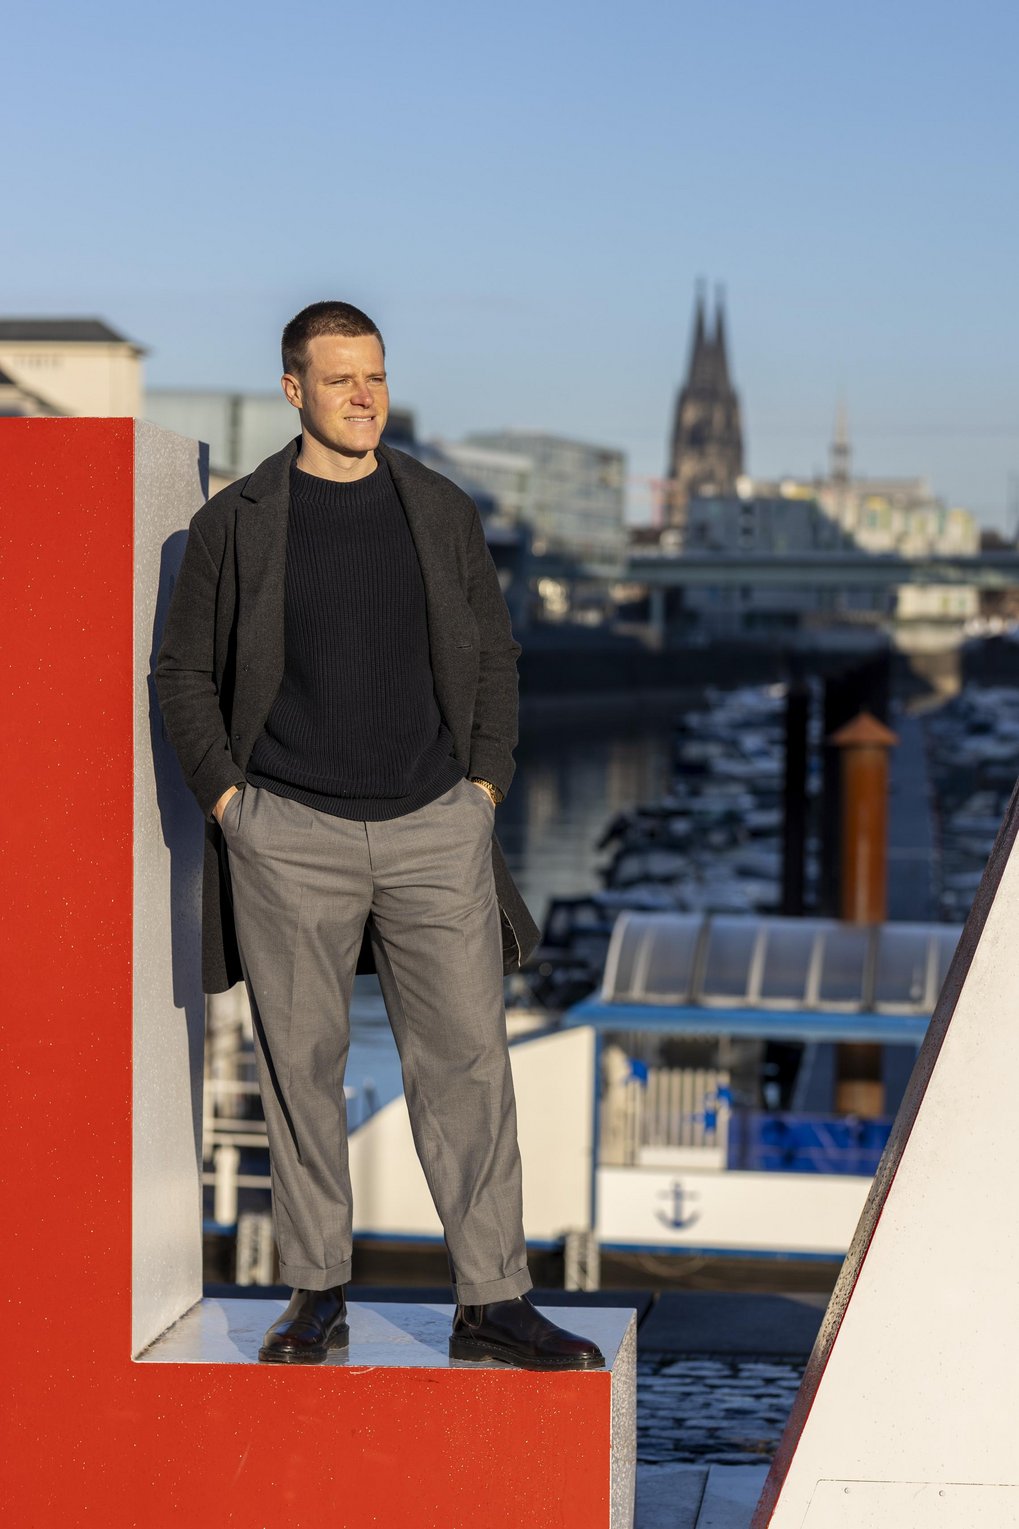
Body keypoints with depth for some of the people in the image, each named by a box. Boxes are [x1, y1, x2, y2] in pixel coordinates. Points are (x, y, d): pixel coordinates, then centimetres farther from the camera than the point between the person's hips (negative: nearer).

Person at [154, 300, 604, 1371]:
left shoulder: (441, 510, 8)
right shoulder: (234, 522, 2)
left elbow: (493, 655, 14)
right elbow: (183, 673, 7)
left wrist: (484, 787, 4)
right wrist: (226, 799, -3)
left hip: (435, 829, 2)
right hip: (289, 837, -1)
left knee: (467, 1060, -2)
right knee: (300, 1067, 4)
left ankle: (492, 1302, 2)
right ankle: (317, 1295, 15)